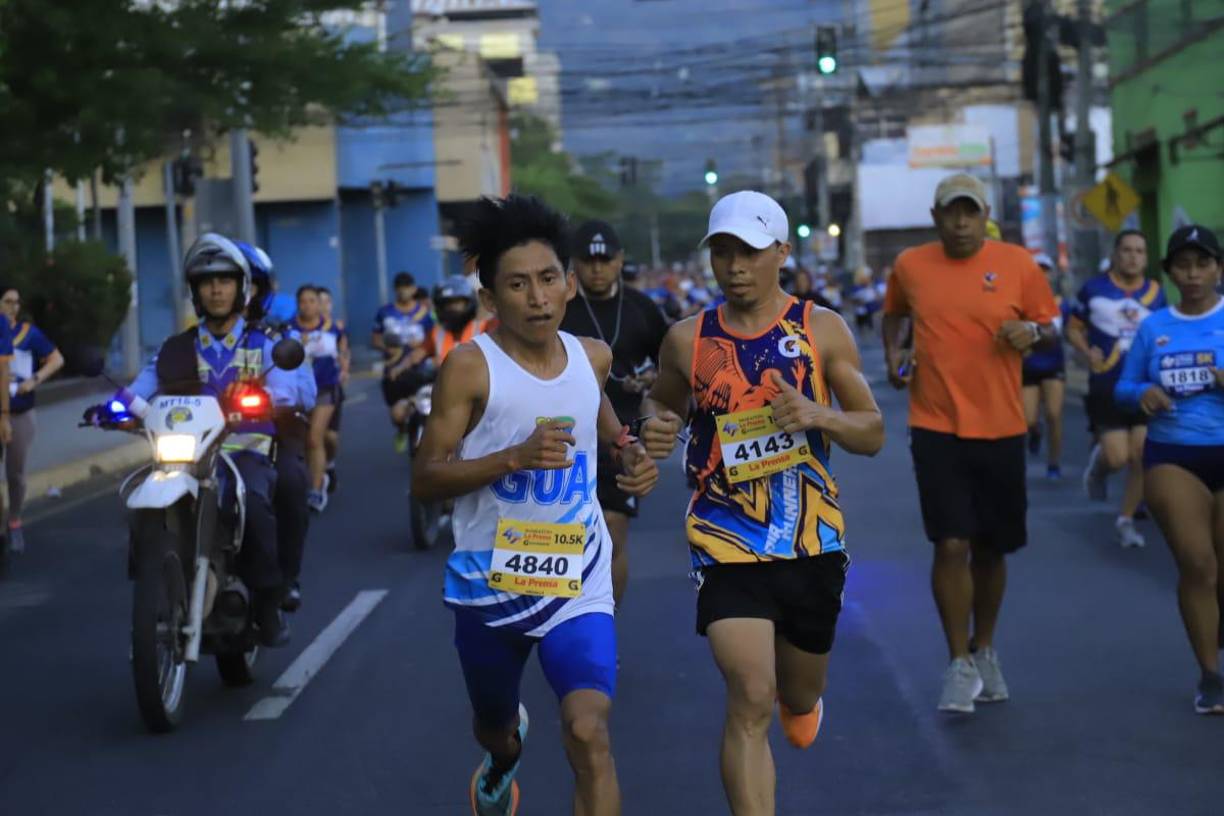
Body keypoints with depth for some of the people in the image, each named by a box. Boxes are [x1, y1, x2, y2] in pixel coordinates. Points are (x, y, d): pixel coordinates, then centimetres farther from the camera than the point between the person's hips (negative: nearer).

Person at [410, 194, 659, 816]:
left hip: (579, 585, 1)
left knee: (589, 734, -20)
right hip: (490, 583, -1)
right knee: (492, 725, 24)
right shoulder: (470, 366, -11)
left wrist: (631, 453, 7)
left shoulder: (593, 358, 3)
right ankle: (503, 761, 62)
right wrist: (516, 456, -27)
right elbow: (425, 478, -14)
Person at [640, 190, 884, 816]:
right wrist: (656, 427, -6)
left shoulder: (821, 330, -3)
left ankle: (800, 700, 59)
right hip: (726, 544, -2)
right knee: (750, 700, -17)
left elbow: (873, 434, 0)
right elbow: (663, 400, 18)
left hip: (812, 540, 2)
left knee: (800, 697, 21)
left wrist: (818, 415, -20)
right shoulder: (688, 339, -2)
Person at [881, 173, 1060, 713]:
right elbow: (894, 313, 22)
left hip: (1001, 430, 1)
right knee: (951, 545, -11)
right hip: (936, 429, -1)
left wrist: (1033, 332, -16)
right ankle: (960, 664, 0)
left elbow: (1050, 330, 6)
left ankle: (984, 651, 33)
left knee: (991, 550, 13)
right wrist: (893, 354, 4)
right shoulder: (910, 266, 2)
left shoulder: (1018, 264, -2)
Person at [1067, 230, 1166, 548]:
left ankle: (1126, 519, 14)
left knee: (1141, 458, -3)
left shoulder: (1155, 293, 5)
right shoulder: (1094, 288, -2)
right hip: (1106, 387, -2)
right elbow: (1074, 328, 6)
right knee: (1117, 458, -10)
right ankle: (1098, 463, 27)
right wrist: (1088, 353, -12)